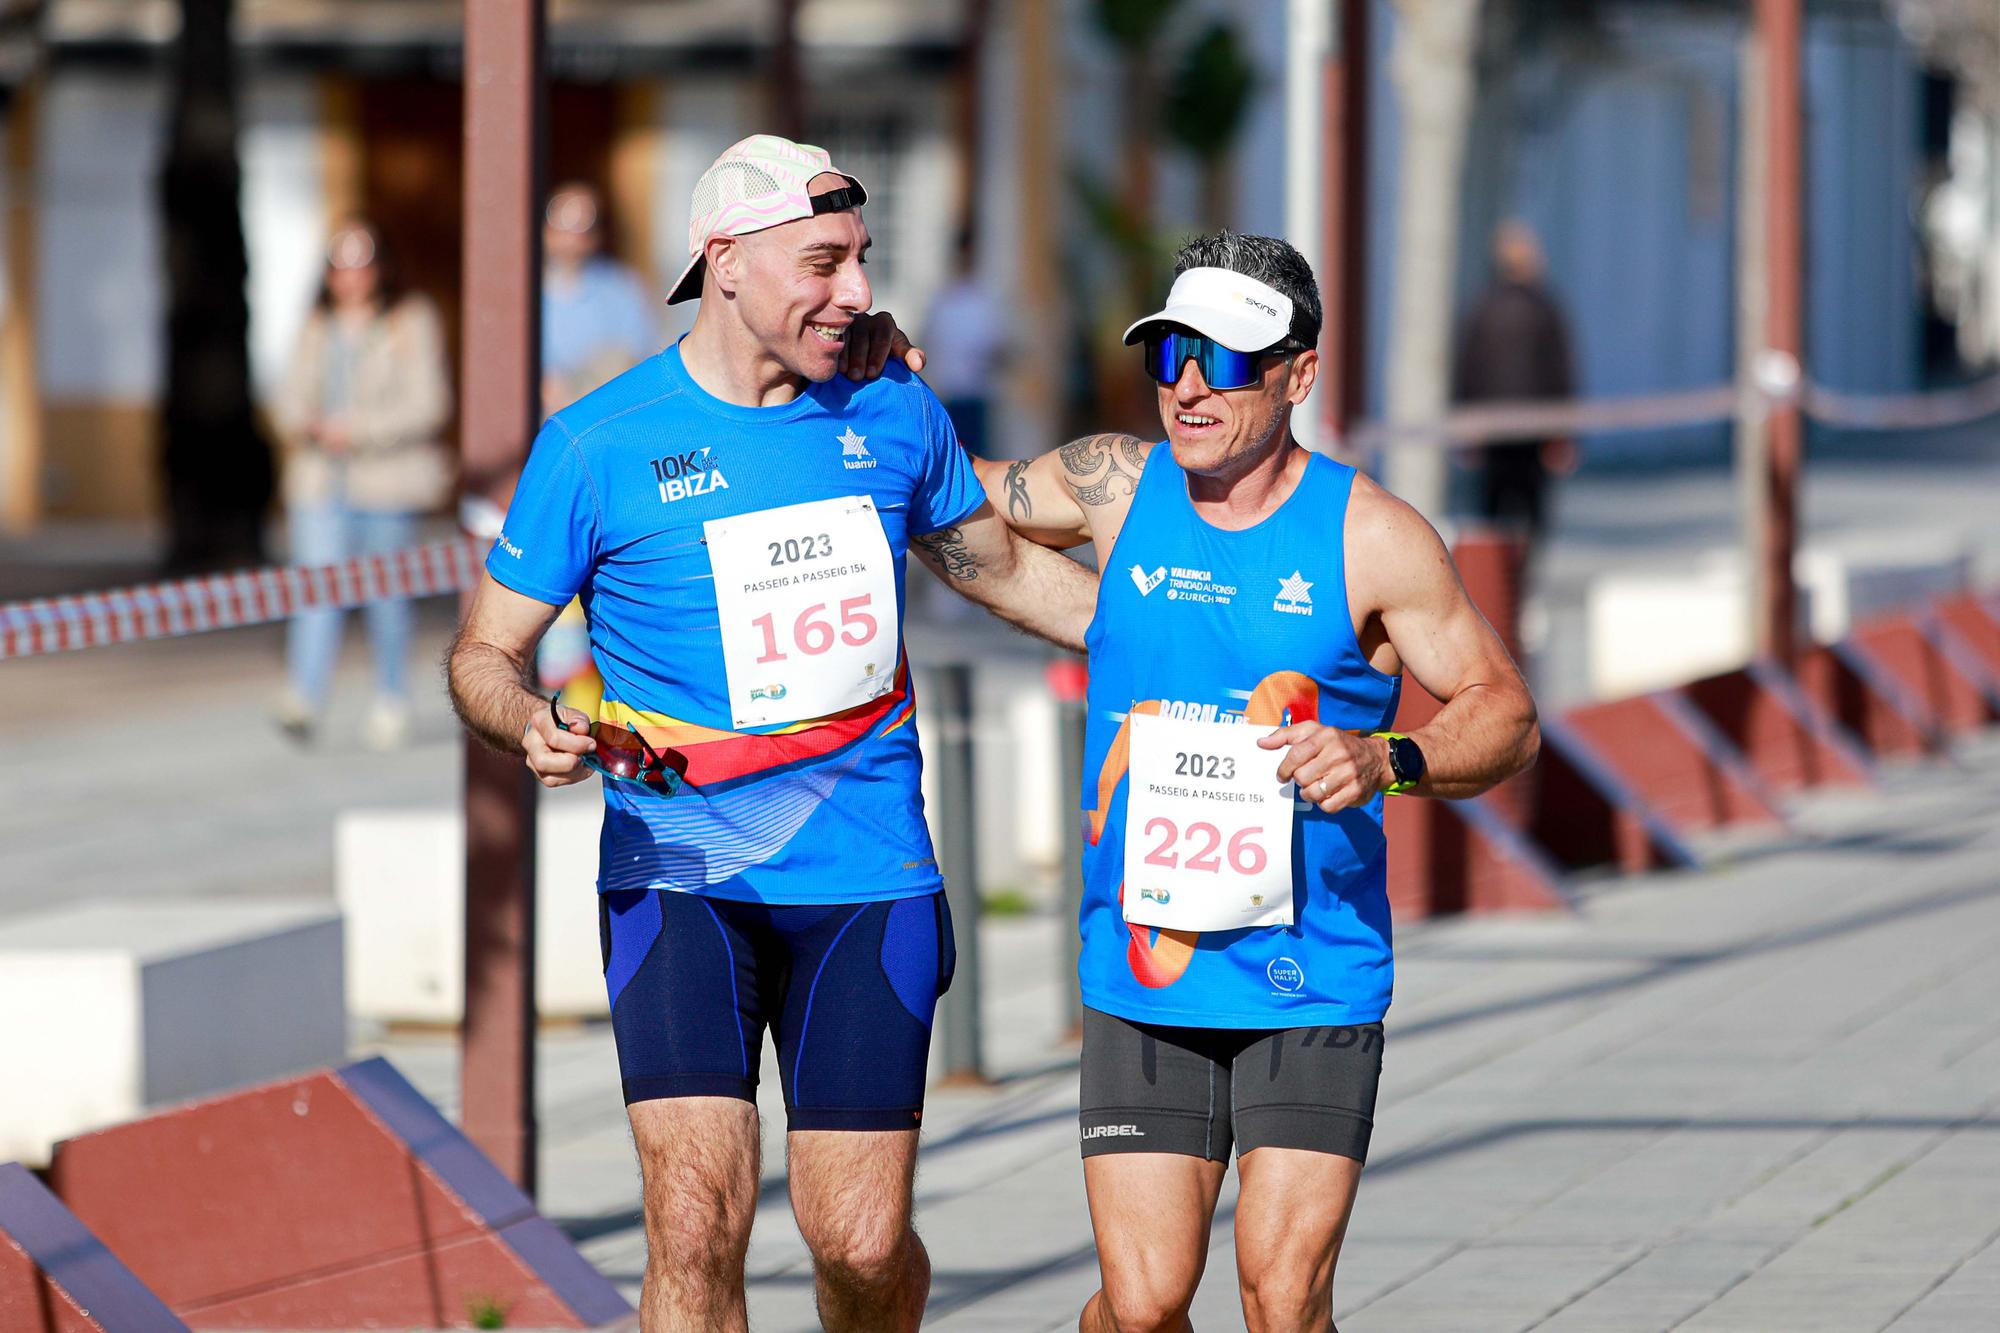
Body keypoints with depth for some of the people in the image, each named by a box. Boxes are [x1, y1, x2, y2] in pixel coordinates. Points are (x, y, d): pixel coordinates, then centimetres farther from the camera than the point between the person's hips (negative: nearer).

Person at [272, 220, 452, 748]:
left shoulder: (411, 324, -1)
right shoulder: (318, 329, 14)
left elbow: (427, 404, -9)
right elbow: (290, 401, 14)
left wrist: (359, 431, -16)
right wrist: (307, 424, -10)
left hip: (385, 484, -3)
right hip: (320, 484, 3)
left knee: (385, 595, 5)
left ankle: (392, 700, 22)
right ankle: (304, 699, -23)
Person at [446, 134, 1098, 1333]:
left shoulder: (893, 411, 6)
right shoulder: (598, 447, -4)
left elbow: (1002, 566, 23)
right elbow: (487, 650, 3)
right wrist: (532, 727, -20)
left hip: (868, 878, 3)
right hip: (680, 872, -3)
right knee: (698, 1226, -17)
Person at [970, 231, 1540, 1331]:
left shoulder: (1370, 538, -5)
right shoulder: (1116, 488, 4)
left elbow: (1506, 716, -2)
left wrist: (1387, 761, -22)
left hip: (1310, 982, -2)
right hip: (1139, 970, 2)